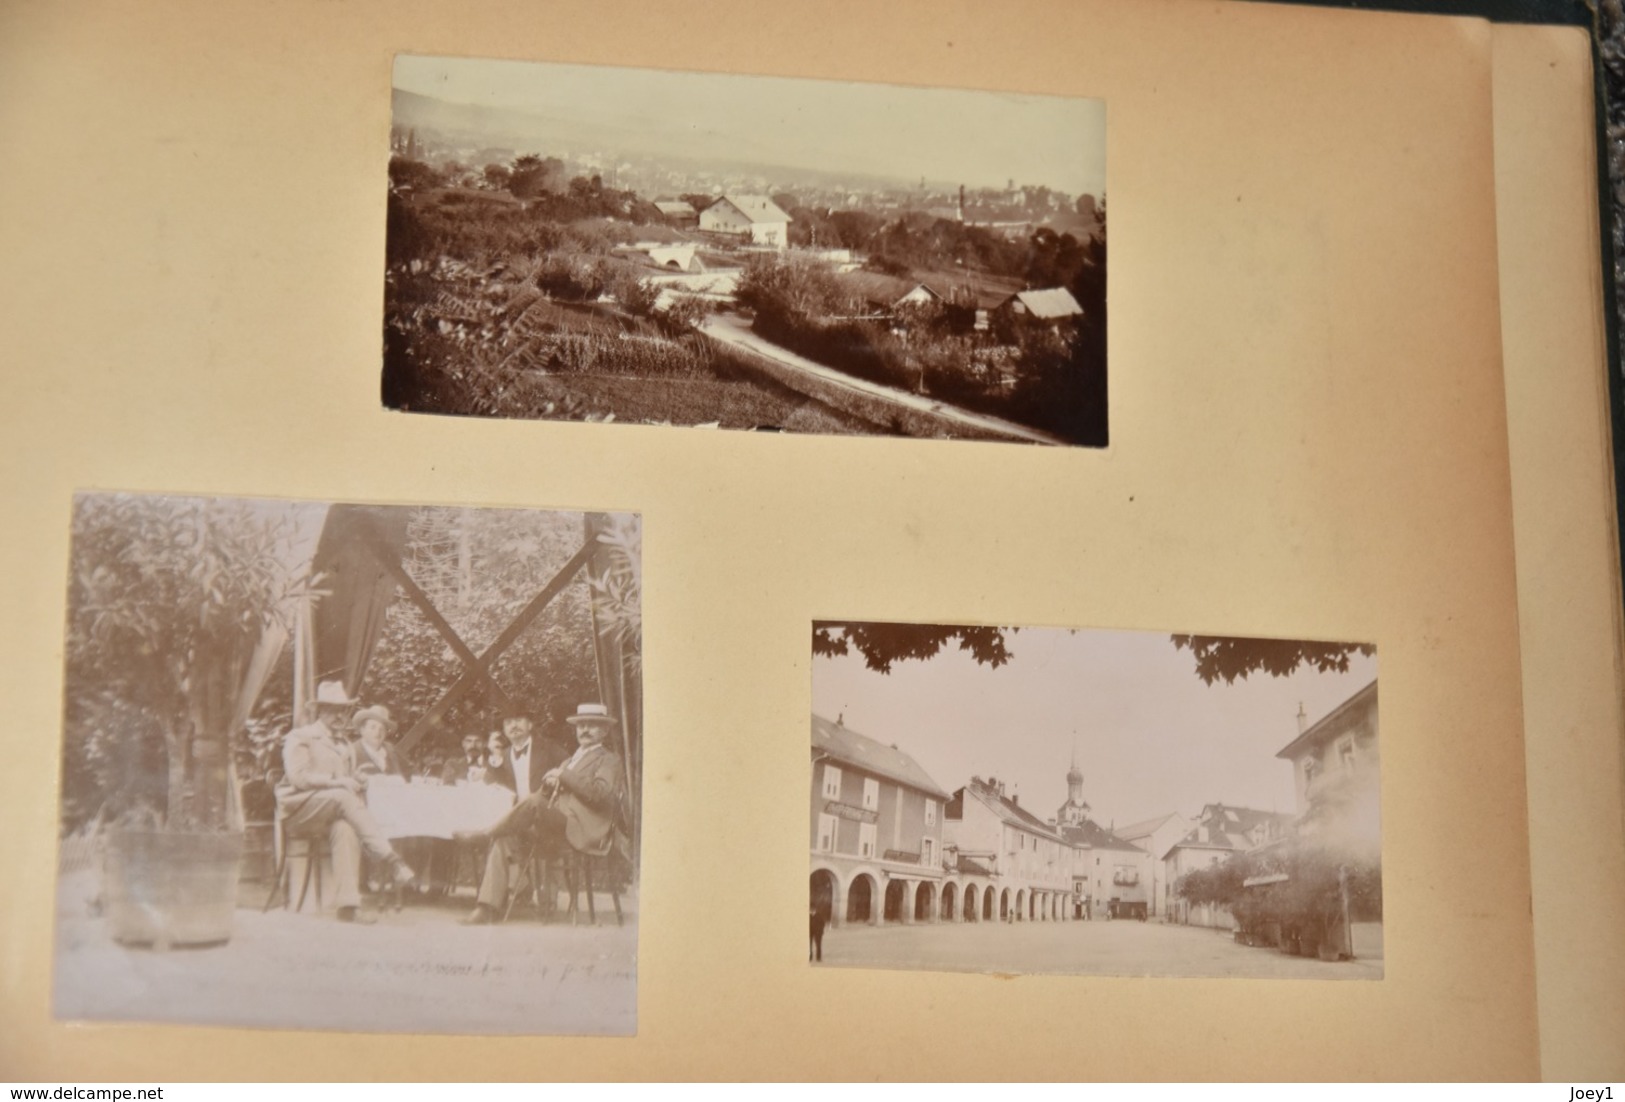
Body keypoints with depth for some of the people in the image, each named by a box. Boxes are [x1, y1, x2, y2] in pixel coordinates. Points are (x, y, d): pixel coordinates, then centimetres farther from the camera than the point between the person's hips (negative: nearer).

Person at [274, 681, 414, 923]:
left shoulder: (342, 747, 28)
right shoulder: (300, 738, 5)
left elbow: (350, 784, 23)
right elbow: (298, 777, -11)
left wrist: (355, 783, -2)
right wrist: (336, 782, -20)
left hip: (332, 812, 5)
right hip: (298, 809, -5)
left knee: (345, 829, -35)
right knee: (343, 797, -36)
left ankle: (348, 905, -45)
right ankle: (391, 858, -42)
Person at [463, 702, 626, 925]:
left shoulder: (608, 760, 11)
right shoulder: (569, 762, 35)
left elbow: (601, 795, -10)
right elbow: (545, 796, 27)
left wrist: (563, 777, -8)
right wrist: (548, 784, 3)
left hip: (580, 830, -7)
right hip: (553, 830, 7)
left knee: (533, 801, -33)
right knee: (504, 840, -17)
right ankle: (487, 908, -23)